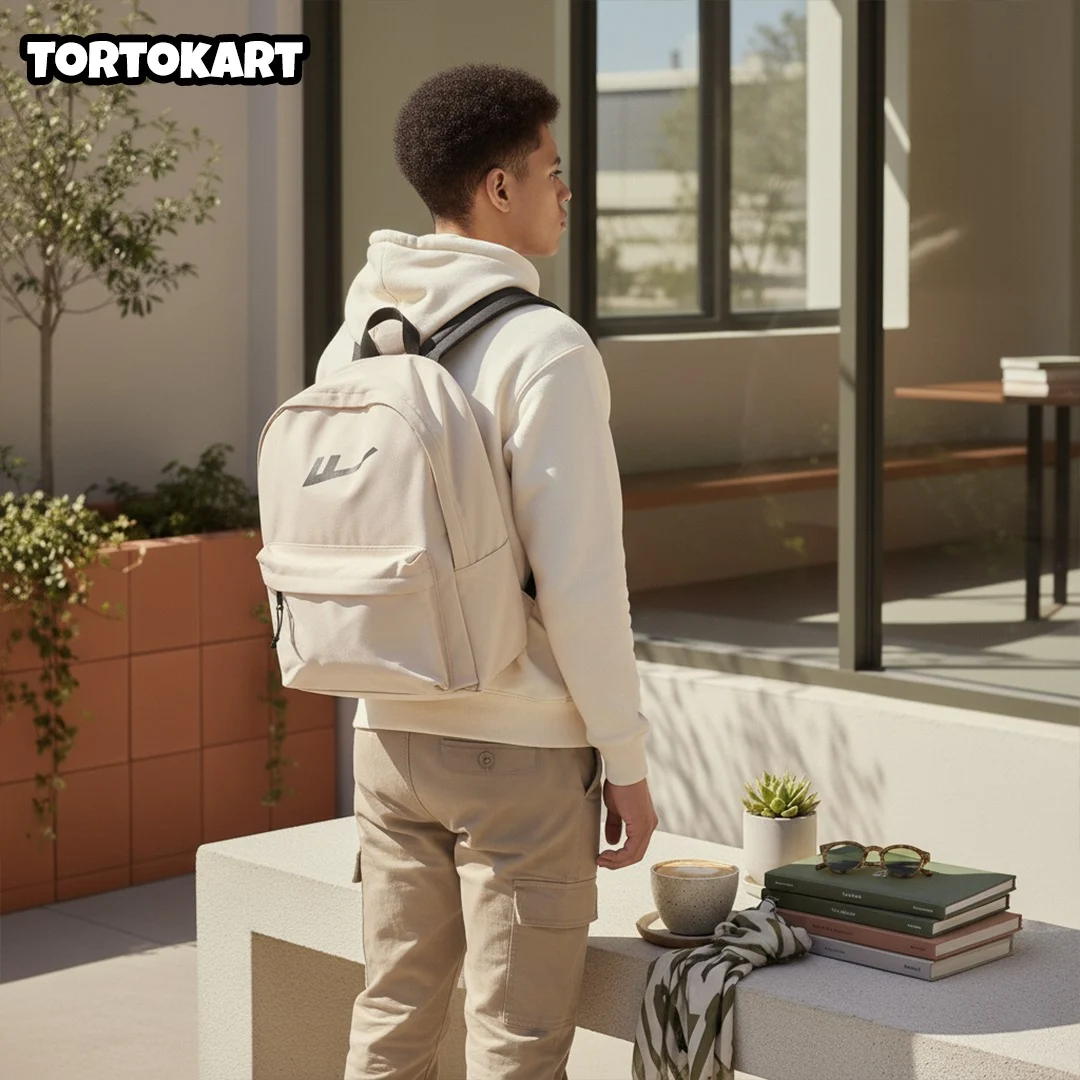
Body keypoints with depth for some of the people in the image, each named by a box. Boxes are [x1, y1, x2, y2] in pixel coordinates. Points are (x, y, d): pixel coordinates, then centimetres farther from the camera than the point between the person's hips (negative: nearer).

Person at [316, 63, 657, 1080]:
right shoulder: (544, 349, -16)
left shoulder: (354, 339, 4)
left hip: (391, 732, 6)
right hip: (521, 746, -6)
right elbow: (580, 579, -18)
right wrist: (626, 762, -9)